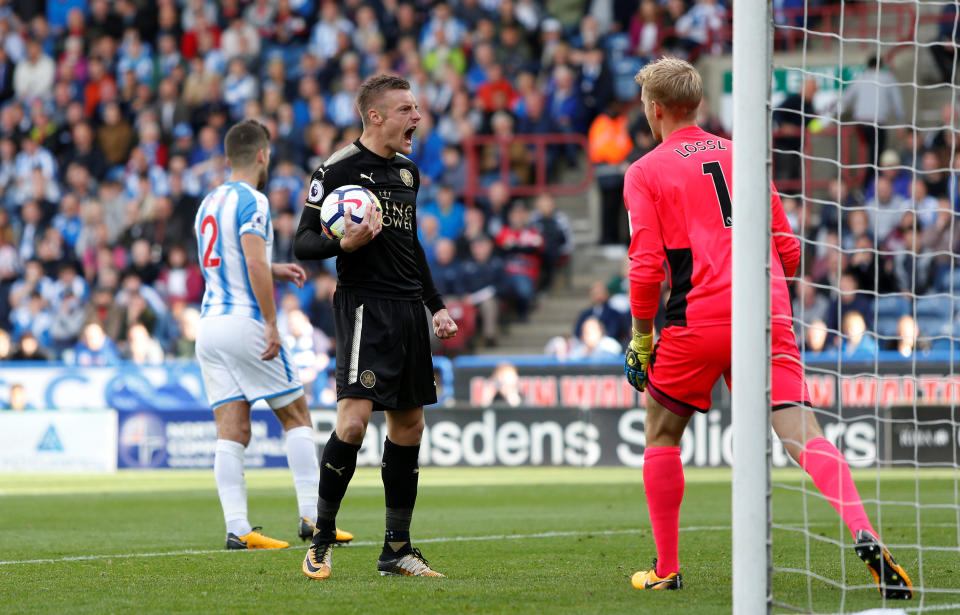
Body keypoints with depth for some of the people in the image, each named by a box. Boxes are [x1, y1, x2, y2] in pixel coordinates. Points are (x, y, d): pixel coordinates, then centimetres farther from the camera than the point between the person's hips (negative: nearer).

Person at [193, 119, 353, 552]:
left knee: (231, 432, 1)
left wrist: (273, 271, 27)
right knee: (296, 416, 4)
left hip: (209, 323, 7)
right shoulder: (251, 201, -9)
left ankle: (237, 528, -7)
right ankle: (311, 517, 1)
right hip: (245, 322, -7)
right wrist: (271, 324, -21)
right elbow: (254, 264, -21)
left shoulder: (209, 203, 17)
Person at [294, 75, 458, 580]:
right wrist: (345, 243, -26)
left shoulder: (407, 171, 17)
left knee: (409, 425, 8)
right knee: (354, 419, -18)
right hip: (364, 305, -8)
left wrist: (437, 306, 24)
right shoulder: (338, 169, -7)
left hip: (409, 308, 8)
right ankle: (321, 540, -5)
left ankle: (396, 549, 14)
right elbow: (303, 243, -7)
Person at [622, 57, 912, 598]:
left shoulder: (645, 172, 5)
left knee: (662, 436, 18)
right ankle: (865, 536, -29)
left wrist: (641, 338, 6)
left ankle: (667, 569, 19)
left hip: (699, 321, -3)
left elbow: (647, 268, -5)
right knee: (804, 435, -7)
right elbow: (789, 252, 17)